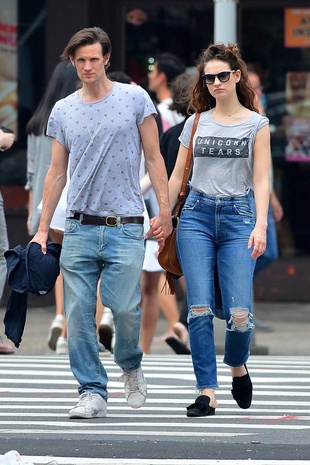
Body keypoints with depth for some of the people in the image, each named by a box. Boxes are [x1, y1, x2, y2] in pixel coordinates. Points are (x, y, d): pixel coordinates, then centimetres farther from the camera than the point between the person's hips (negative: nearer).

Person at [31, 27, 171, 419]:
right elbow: (56, 173, 14)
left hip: (124, 227, -3)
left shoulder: (135, 99, 3)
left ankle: (130, 366, 21)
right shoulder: (63, 111, 10)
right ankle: (92, 391, 4)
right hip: (78, 228, 3)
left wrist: (165, 212, -4)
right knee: (78, 315, -3)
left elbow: (154, 158, 4)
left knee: (124, 308, -9)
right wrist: (43, 229, 10)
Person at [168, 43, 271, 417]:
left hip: (238, 217, -2)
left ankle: (238, 366, 21)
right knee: (200, 309, -7)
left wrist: (260, 225, -11)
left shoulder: (256, 124, 5)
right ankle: (207, 392, -4)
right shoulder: (195, 123, 11)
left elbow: (261, 180, 0)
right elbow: (177, 176, 15)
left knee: (239, 312, -10)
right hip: (196, 216, 2)